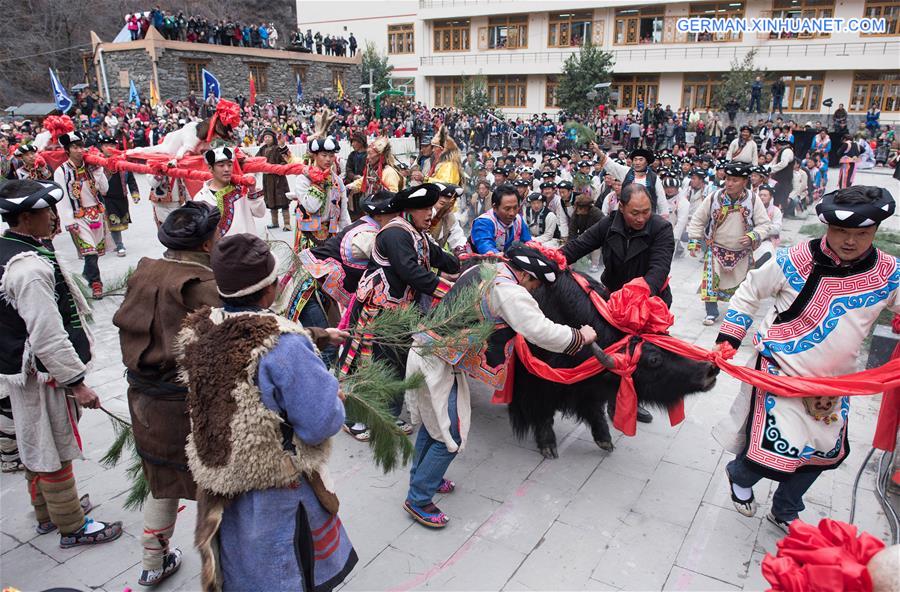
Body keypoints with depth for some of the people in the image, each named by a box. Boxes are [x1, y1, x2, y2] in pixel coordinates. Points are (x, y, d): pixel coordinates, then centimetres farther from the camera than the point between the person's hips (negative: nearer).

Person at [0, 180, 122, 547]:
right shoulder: (30, 267, -27)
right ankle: (72, 527, 22)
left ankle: (47, 513, 41)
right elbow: (48, 335, -27)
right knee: (55, 454, 5)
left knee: (34, 446, 22)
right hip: (41, 374, -10)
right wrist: (76, 382, -21)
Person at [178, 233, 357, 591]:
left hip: (217, 484, 6)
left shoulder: (196, 330, -8)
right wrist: (335, 398, -5)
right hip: (276, 492, -6)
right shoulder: (283, 344, -30)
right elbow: (322, 423, -28)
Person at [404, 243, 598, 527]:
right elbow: (543, 332, -21)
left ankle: (422, 477, 40)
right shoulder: (508, 291, -19)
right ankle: (418, 499, 12)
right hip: (438, 365, -10)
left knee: (433, 423, 23)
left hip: (426, 351, 10)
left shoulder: (480, 270, 9)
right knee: (450, 436, 0)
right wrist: (581, 337, -5)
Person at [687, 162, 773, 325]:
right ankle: (712, 313, 1)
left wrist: (752, 237, -24)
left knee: (742, 282, 13)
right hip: (716, 249, -1)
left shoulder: (753, 200, -11)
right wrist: (694, 242, -5)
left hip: (742, 252, 1)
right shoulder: (713, 197, -12)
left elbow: (765, 224, -5)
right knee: (711, 279, -13)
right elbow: (698, 220, -2)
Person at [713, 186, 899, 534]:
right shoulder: (794, 261, -17)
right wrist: (727, 340, -8)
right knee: (777, 453, -8)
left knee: (824, 453, 18)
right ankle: (739, 475, 31)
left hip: (834, 382, 5)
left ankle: (784, 513, 45)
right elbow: (749, 293, -4)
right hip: (781, 372, -5)